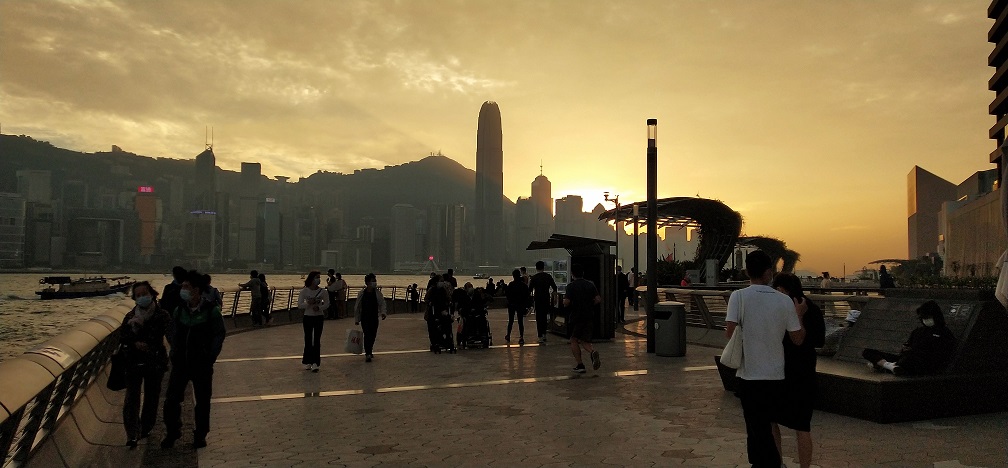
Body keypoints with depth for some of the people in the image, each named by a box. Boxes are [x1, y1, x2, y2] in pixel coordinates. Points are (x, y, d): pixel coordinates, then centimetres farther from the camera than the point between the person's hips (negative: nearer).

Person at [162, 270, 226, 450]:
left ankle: (200, 436, 24)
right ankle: (172, 433, 24)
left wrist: (209, 359, -9)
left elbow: (219, 336, -6)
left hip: (202, 365, -3)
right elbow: (173, 335, 11)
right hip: (180, 363, 3)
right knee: (171, 399, 3)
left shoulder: (211, 311, -11)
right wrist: (175, 355, 2)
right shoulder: (179, 310, 1)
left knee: (202, 401, 8)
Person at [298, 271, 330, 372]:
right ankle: (308, 362, 17)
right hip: (307, 317, 0)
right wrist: (308, 303, -24)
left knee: (317, 340, -2)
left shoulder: (323, 291, -4)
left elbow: (327, 304, 1)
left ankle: (315, 363, -1)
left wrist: (319, 307, -17)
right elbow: (299, 305, -6)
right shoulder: (304, 291, -5)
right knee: (308, 340, 6)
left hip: (319, 317, 0)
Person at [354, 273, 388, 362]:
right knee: (367, 335, -10)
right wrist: (356, 319, 5)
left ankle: (369, 351, 32)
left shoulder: (377, 292, -1)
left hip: (374, 317, 2)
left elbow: (382, 303, 2)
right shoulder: (362, 293, -4)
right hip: (364, 317, -2)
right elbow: (357, 306, 3)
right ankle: (368, 354, -6)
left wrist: (383, 312, -18)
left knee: (373, 335, 9)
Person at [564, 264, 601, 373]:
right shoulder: (591, 285, 5)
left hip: (576, 317, -4)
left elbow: (566, 303, -16)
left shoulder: (571, 286, -9)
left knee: (574, 340, 11)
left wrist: (564, 299, 6)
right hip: (589, 316, 4)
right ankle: (593, 352, -20)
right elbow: (598, 299, 0)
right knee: (584, 340, 12)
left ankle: (580, 365, 4)